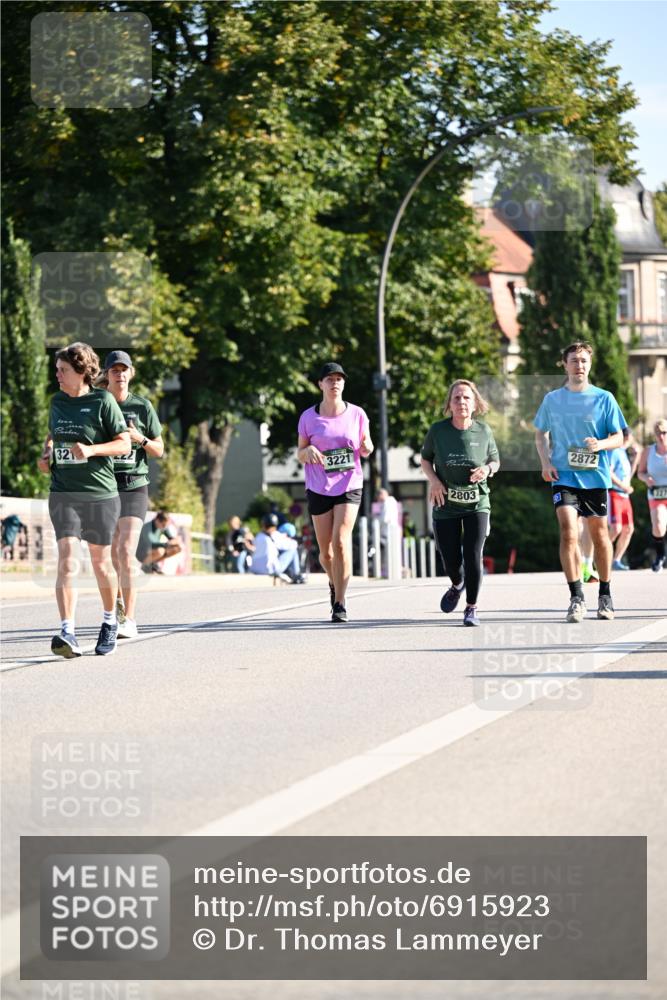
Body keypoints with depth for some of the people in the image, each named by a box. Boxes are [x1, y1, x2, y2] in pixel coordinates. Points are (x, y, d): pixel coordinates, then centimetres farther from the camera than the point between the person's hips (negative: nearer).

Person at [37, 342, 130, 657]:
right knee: (66, 560, -13)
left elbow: (124, 443, -6)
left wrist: (90, 450, -20)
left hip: (100, 493, -3)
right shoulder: (57, 402, 10)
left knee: (101, 561, 9)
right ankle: (67, 634, -22)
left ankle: (110, 622, 33)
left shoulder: (103, 401, -5)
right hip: (63, 493, 3)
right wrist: (46, 455, 6)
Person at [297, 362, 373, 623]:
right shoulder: (308, 417, 0)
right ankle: (335, 584, 40)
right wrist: (308, 451, -16)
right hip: (319, 488, 1)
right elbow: (299, 454, 7)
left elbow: (365, 449, 12)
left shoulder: (357, 414, 1)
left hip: (349, 486, -1)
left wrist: (367, 448, -12)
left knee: (341, 542, -17)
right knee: (326, 552, 6)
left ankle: (339, 604, -12)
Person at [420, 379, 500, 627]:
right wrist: (433, 479, -9)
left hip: (477, 504, -1)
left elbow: (495, 460, 8)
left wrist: (488, 469, -14)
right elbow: (425, 458, 8)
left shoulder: (483, 431, -6)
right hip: (446, 505, 1)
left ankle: (471, 608, 6)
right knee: (450, 560, 5)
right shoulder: (438, 430, -7)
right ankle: (457, 585, 41)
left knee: (473, 557, -11)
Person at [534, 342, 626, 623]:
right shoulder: (552, 399, 6)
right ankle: (576, 598, -15)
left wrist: (600, 444, -19)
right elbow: (540, 434, 17)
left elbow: (618, 438, 3)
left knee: (599, 534, 9)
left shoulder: (604, 399, 2)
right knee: (568, 532, -17)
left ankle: (605, 596, 26)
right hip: (564, 476, 0)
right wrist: (545, 462, 0)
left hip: (595, 476, 0)